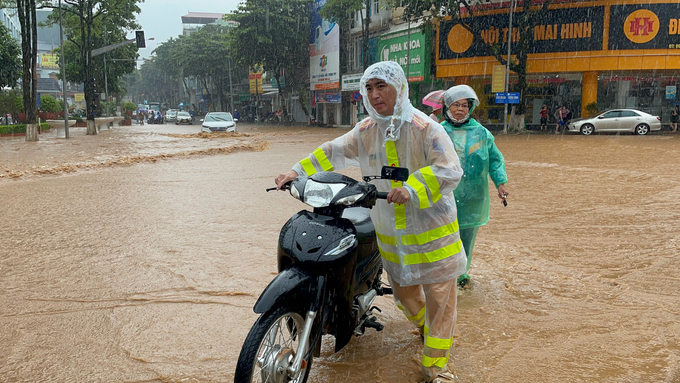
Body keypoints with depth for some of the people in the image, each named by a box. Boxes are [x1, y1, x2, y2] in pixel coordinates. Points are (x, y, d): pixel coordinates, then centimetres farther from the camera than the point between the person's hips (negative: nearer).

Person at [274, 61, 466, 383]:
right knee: (404, 293, 20)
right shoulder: (365, 131, 3)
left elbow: (450, 171, -22)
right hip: (390, 233, 5)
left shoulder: (426, 128, -15)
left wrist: (412, 189, -35)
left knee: (439, 297, 0)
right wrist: (298, 171, -1)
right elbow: (333, 152, 10)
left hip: (431, 230, -5)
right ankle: (425, 327, 51)